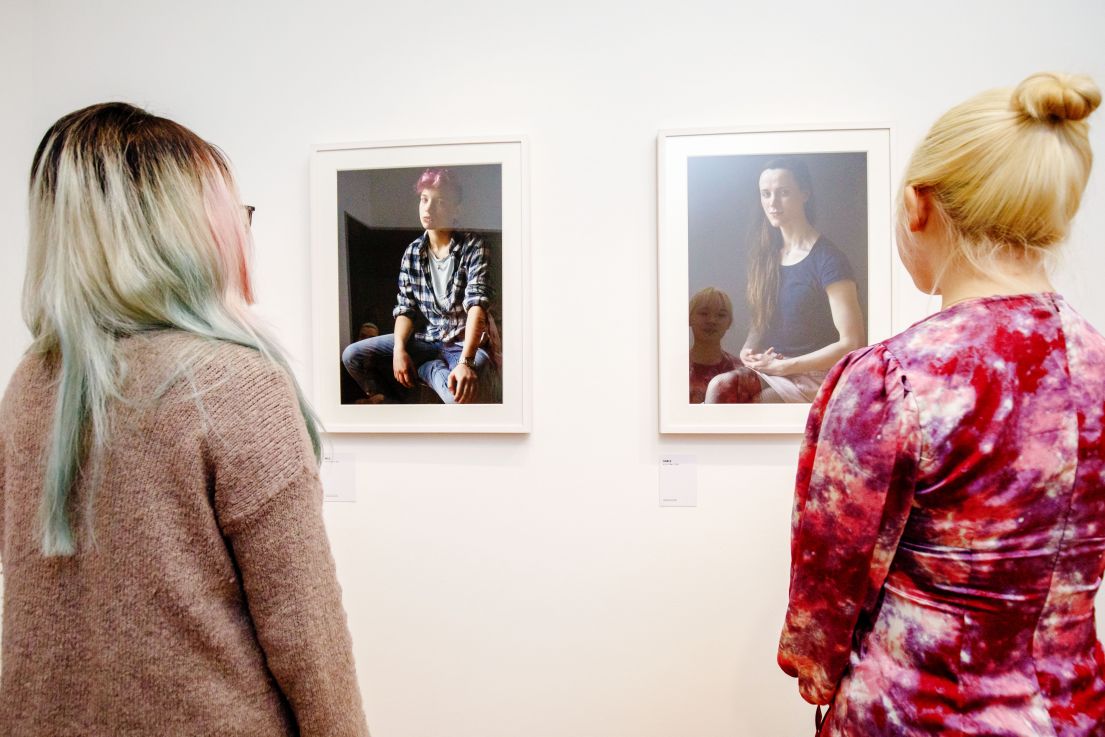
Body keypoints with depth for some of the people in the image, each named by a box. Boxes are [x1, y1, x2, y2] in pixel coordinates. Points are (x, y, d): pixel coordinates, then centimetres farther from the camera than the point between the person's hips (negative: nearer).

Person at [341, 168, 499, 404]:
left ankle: (425, 369, -5)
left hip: (463, 343, -4)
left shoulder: (473, 248, -9)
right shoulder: (412, 252, 6)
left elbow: (477, 305, -21)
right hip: (424, 339, 4)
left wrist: (465, 362, -35)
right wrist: (399, 349, -17)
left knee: (464, 390, -38)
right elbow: (405, 307, 5)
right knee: (352, 355, -11)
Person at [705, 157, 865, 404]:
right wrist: (749, 350, 0)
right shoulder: (765, 254, 11)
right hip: (767, 369, 5)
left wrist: (784, 366, -13)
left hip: (813, 375, -5)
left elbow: (853, 343, -12)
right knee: (720, 386, -28)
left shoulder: (827, 259, -9)